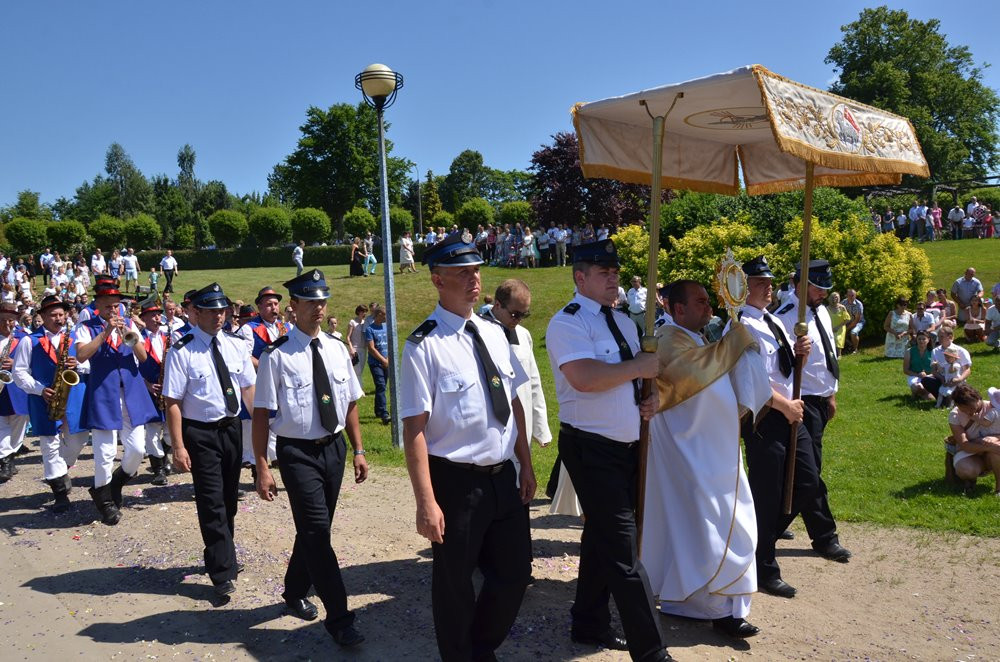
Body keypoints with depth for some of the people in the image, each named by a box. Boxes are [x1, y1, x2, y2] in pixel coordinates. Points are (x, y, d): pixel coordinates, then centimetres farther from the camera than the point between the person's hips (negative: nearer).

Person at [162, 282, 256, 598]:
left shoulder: (237, 345, 2)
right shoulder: (182, 352, -13)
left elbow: (249, 389, 8)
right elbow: (173, 402, -14)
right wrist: (178, 447, -17)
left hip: (232, 427, 5)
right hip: (200, 433, -5)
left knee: (229, 499, 18)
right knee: (212, 503, -5)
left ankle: (223, 558, 38)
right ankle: (223, 574, 4)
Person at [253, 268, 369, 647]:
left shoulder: (337, 348, 4)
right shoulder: (277, 355, -11)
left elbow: (350, 403, 10)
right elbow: (262, 414, -10)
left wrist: (358, 451, 9)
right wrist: (262, 468, -12)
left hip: (334, 447, 5)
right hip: (298, 452, -5)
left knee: (314, 529, 17)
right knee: (317, 531, -7)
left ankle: (295, 591, 41)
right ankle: (339, 619, 3)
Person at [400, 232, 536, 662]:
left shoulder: (494, 334, 5)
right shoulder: (424, 346, -15)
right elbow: (414, 429, -17)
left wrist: (526, 465, 9)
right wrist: (426, 501, -21)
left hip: (503, 477, 6)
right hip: (455, 481, -6)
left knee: (515, 573, 16)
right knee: (454, 583, 12)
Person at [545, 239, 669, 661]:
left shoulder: (623, 322, 13)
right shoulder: (568, 322, -14)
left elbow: (647, 370, 23)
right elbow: (584, 377, -29)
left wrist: (653, 396, 2)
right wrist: (639, 367, -18)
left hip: (626, 444, 9)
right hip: (592, 448, -9)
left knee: (602, 538, 20)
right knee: (622, 551, -6)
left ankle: (589, 625, 36)